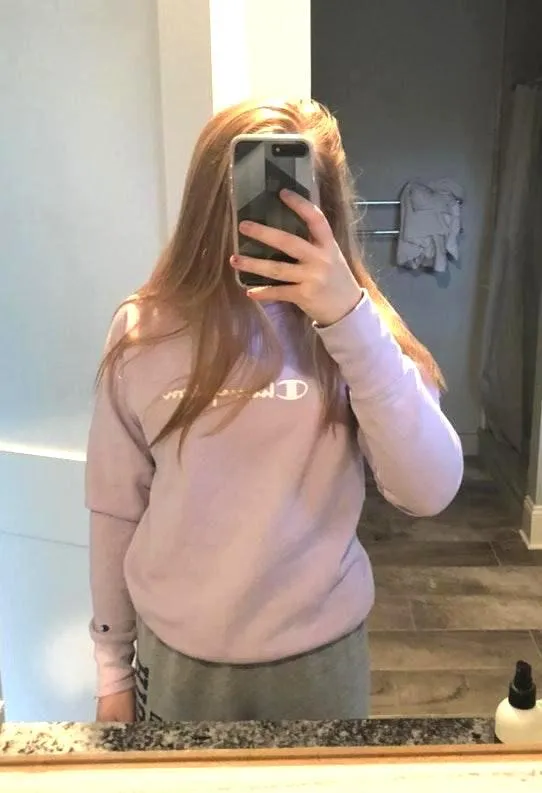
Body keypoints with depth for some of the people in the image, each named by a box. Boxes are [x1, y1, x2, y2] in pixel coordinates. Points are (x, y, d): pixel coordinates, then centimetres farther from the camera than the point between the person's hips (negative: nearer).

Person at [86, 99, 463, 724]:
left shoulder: (350, 324, -9)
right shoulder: (144, 333, -9)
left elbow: (430, 491, -21)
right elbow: (114, 510, -2)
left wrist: (351, 319, -30)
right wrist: (112, 666, 5)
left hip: (321, 654, 0)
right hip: (176, 659, 1)